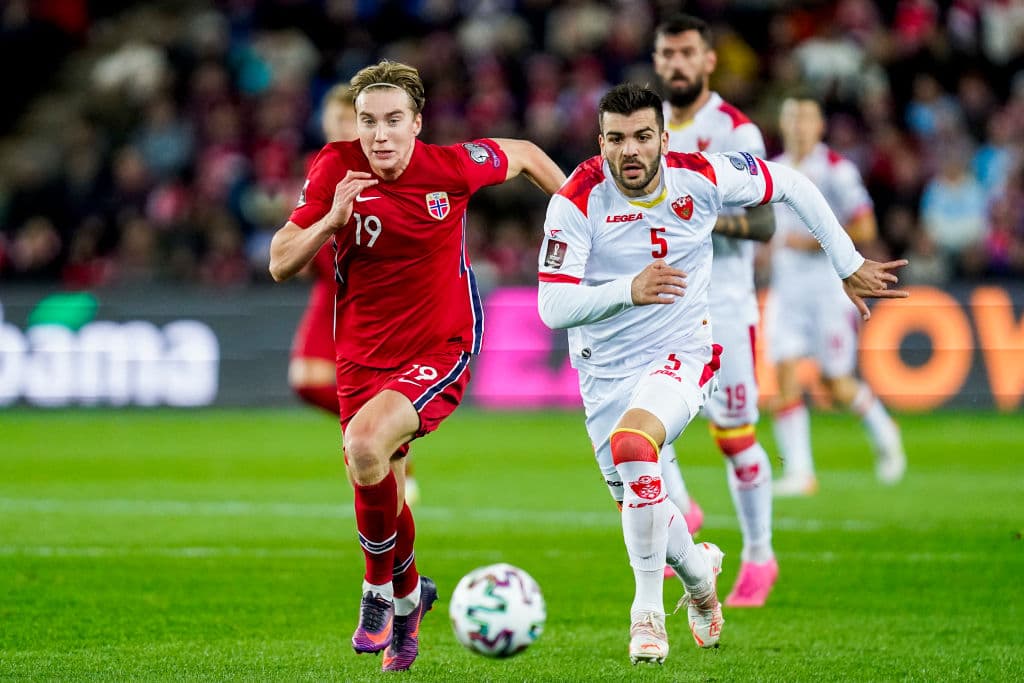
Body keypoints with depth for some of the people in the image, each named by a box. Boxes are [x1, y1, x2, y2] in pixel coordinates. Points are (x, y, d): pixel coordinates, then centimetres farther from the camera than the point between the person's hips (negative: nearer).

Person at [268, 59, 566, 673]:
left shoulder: (453, 166, -13)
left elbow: (524, 154, 9)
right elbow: (280, 265, -7)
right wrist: (333, 218, -22)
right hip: (362, 356, 4)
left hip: (441, 351, -4)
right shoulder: (335, 169, -9)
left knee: (364, 447, -29)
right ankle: (409, 596, 44)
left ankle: (380, 591, -4)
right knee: (379, 491, 11)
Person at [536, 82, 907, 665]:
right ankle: (699, 572, 47)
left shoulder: (702, 178, -14)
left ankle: (648, 610, -18)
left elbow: (791, 185, 3)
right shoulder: (578, 200, -18)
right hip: (607, 371, 2)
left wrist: (850, 266, 6)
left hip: (681, 354, -2)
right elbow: (552, 307, -24)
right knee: (636, 503, 11)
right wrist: (628, 290, -41)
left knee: (632, 445, -32)